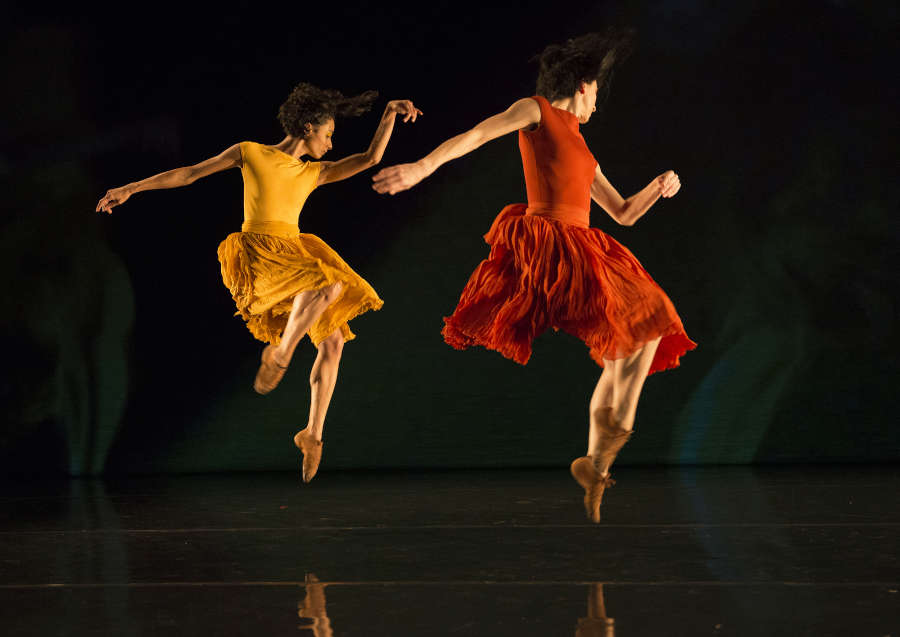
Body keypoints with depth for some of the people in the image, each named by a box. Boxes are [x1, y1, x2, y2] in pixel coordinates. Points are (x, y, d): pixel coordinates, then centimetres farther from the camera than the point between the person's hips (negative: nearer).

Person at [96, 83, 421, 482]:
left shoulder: (314, 173, 20)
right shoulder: (250, 153, 8)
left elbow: (370, 158, 12)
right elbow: (189, 174, 9)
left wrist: (390, 114, 3)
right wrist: (131, 188, 8)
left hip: (293, 256, 6)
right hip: (257, 257, -6)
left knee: (333, 340, -4)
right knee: (328, 284, -32)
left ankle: (313, 432, 4)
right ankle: (279, 354, -12)